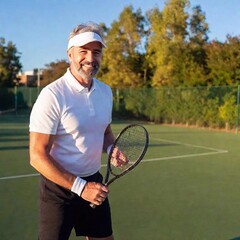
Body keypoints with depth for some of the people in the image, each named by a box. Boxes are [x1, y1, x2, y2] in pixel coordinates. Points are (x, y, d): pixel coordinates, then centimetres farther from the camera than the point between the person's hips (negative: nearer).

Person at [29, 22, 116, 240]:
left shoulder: (106, 91, 3)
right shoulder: (52, 95, -18)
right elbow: (37, 156, -20)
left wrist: (112, 148, -4)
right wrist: (80, 187, -22)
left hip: (94, 183, 6)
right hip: (59, 187, -6)